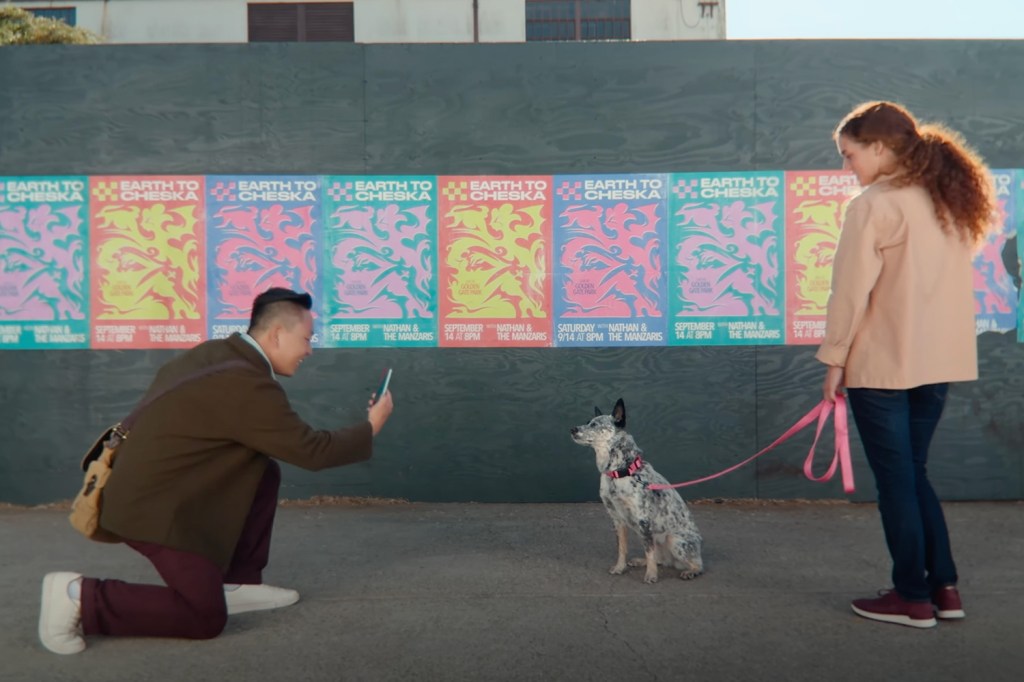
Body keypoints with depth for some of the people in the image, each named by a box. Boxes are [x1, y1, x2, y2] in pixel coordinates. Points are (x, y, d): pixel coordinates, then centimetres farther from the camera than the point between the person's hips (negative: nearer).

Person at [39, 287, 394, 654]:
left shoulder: (217, 352, 4)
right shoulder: (248, 383, -23)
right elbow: (311, 451, -16)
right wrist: (370, 427, -2)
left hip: (148, 486, 10)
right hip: (156, 507, -10)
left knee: (265, 473, 10)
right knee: (205, 618, -5)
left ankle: (238, 583, 16)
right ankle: (80, 597, -5)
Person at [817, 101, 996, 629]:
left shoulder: (874, 205, -12)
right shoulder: (953, 201, 12)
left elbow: (852, 291, -13)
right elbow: (943, 279, 11)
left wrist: (834, 359, -7)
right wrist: (933, 343, 12)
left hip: (883, 364, -8)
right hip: (939, 362, 8)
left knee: (896, 481, 4)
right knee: (913, 473, 18)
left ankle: (913, 597, 13)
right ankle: (943, 587, 23)